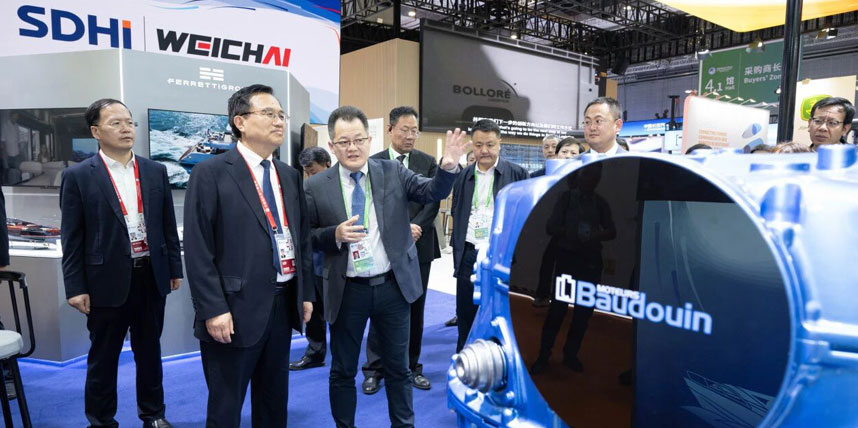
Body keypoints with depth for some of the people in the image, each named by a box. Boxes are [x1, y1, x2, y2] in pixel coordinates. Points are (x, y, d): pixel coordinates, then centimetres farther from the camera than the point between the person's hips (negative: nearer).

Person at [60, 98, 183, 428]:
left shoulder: (155, 171, 5)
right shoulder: (78, 176, -4)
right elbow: (72, 239, -5)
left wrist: (175, 268, 8)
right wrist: (75, 287, -7)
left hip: (151, 275, 3)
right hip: (108, 279, -3)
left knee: (149, 351, 17)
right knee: (103, 357, 12)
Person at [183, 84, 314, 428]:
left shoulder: (290, 176, 10)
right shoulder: (211, 173, -8)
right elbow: (198, 249, -12)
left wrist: (306, 293, 10)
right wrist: (213, 309, -16)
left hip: (284, 304, 6)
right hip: (236, 309, -5)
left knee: (274, 400, 20)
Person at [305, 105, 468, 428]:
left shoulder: (393, 172, -1)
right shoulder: (317, 186, -4)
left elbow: (432, 192, -9)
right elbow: (306, 237, 0)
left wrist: (448, 167, -28)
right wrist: (335, 234, -19)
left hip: (394, 285, 1)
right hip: (347, 290, -1)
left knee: (398, 367, 17)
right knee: (342, 370, 15)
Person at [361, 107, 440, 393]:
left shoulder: (428, 162, 6)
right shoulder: (373, 163, 0)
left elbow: (433, 202, -1)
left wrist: (414, 227, -16)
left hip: (419, 247, 2)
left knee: (415, 310, 11)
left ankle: (412, 367, 25)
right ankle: (374, 369, 21)